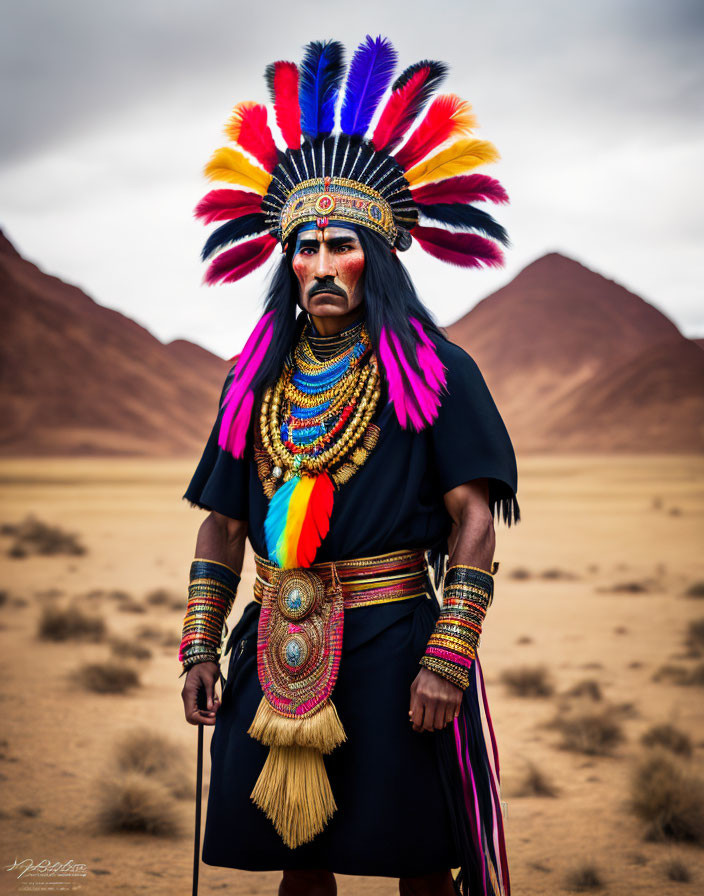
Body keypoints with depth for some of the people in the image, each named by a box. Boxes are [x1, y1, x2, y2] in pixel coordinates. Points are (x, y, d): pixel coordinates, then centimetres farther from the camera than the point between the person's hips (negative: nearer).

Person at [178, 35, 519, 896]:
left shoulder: (436, 374, -1)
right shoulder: (255, 381, 12)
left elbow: (473, 519, -8)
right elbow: (224, 523, 14)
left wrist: (448, 661, -16)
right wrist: (200, 648, 7)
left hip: (392, 643, -4)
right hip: (279, 651, 4)